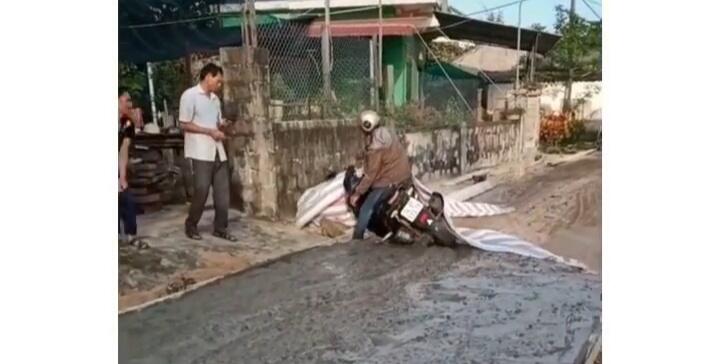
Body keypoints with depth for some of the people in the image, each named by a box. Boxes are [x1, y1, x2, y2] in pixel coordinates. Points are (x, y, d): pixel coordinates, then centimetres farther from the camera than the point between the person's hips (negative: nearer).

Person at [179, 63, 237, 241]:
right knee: (201, 191, -5)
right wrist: (210, 131, -15)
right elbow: (184, 124, -11)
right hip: (200, 153, -7)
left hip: (218, 151, 7)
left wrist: (223, 126, -1)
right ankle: (191, 226, 15)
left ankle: (220, 228, 14)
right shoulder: (190, 95, -7)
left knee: (223, 191, 4)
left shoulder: (215, 98, 16)